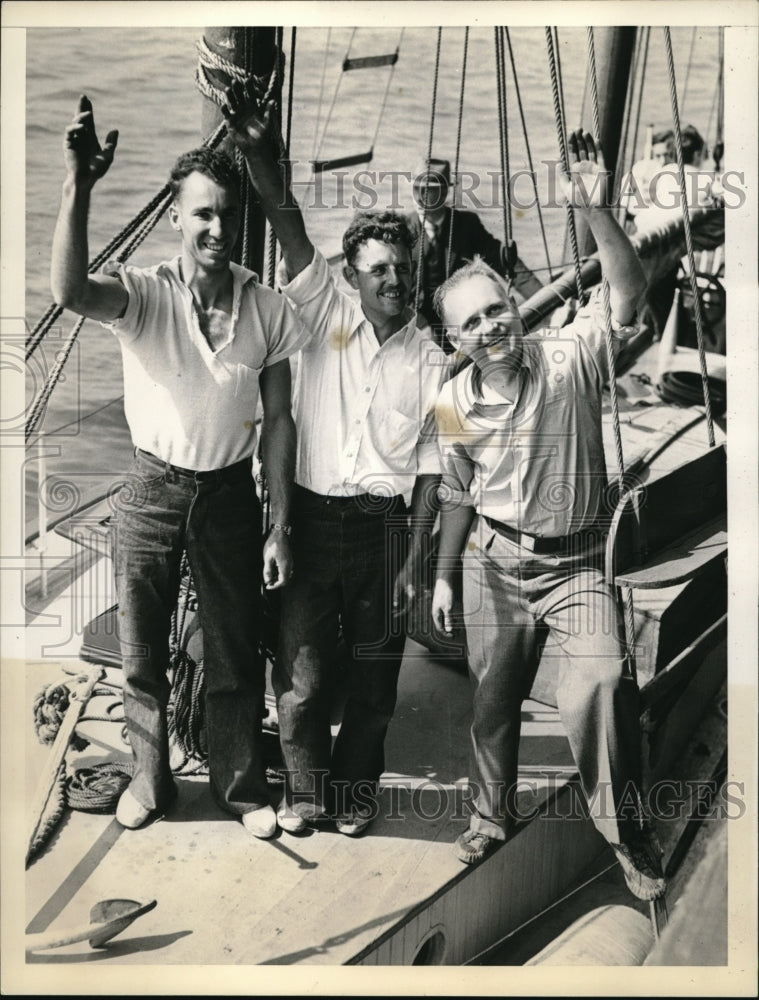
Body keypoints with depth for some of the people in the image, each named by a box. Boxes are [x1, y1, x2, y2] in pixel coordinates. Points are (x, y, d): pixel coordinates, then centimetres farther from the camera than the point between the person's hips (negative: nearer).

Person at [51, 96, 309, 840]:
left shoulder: (268, 310, -7)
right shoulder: (143, 293, -12)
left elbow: (278, 419, -2)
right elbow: (71, 291, -34)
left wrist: (280, 527, -2)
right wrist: (78, 184, -41)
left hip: (229, 493, 1)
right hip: (151, 491, 0)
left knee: (235, 652, 11)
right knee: (142, 652, 13)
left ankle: (241, 785, 33)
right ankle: (150, 778, 37)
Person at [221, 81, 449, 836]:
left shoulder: (431, 362, 1)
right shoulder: (326, 318, -1)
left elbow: (429, 468, 1)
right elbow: (290, 230, -15)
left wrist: (414, 559, -3)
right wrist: (255, 151, -30)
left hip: (383, 522, 1)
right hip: (311, 513, 0)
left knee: (374, 667, 12)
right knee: (301, 668, 5)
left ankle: (356, 786, 35)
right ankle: (305, 789, 29)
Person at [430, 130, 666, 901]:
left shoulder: (569, 356, -12)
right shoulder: (453, 403, -3)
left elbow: (629, 288, -27)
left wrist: (595, 211, -39)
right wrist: (444, 575, 12)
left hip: (578, 560, -3)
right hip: (495, 562, 3)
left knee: (600, 686, -20)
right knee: (493, 698, 15)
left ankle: (623, 824, 5)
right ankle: (493, 812, 40)